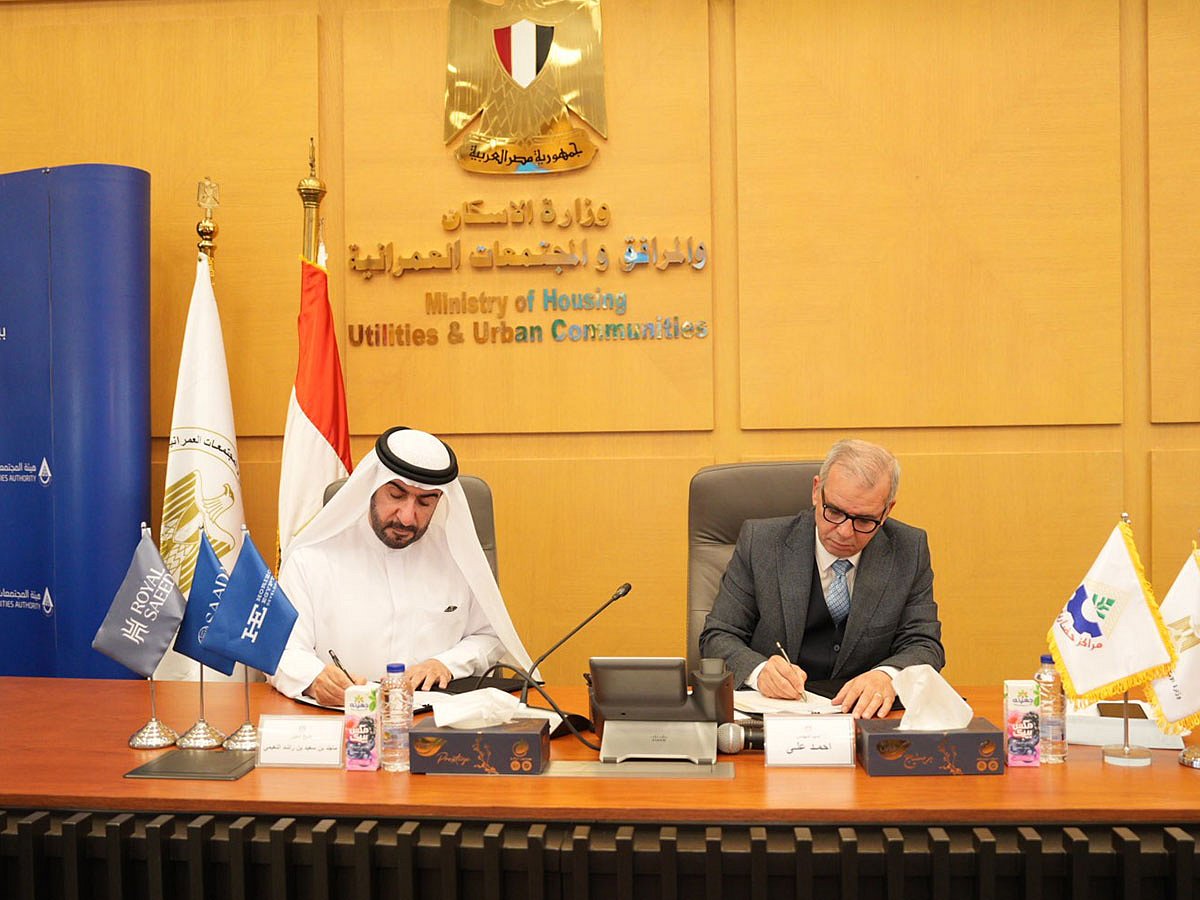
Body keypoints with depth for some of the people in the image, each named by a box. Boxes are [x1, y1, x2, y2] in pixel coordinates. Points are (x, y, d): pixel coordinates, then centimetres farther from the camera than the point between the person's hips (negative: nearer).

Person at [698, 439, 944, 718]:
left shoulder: (910, 550, 0)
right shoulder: (760, 541, -5)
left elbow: (923, 645, -1)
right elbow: (718, 636, -3)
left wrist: (886, 675, -25)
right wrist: (759, 671, -26)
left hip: (864, 712, 1)